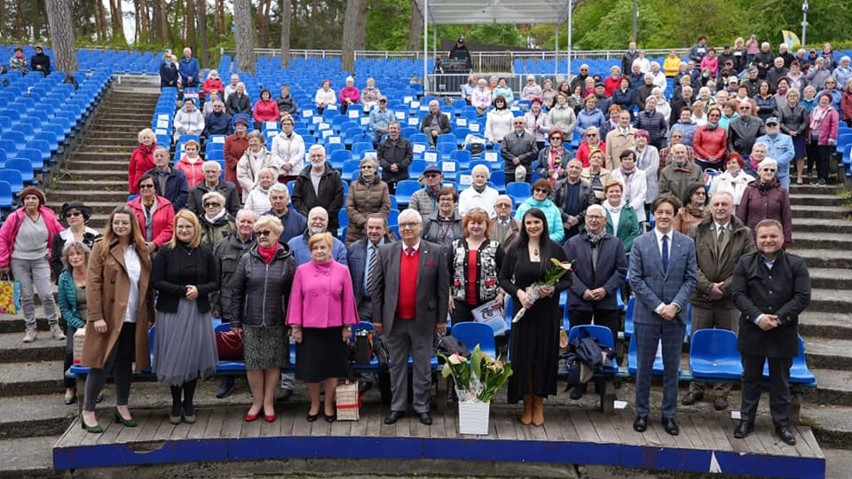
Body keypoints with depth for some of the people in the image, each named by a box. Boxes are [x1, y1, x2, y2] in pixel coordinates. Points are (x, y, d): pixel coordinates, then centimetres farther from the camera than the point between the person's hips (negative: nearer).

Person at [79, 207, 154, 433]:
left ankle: (122, 407, 24)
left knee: (125, 363, 12)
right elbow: (93, 284, -9)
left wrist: (150, 315, 7)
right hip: (108, 318, -4)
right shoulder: (101, 248, -3)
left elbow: (147, 286, 12)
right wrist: (96, 316, -17)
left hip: (134, 319, 4)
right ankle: (88, 411, 10)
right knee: (102, 364, -2)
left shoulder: (141, 250, 11)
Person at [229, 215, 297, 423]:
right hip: (251, 322, 1)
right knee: (253, 363, 6)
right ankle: (257, 402, 23)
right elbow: (236, 291, 3)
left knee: (273, 363, 7)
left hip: (276, 323, -1)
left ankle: (268, 402, 23)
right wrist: (235, 321, 0)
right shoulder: (247, 259, 1)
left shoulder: (288, 260, -2)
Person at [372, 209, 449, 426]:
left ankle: (421, 407, 21)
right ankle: (397, 406, 23)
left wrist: (441, 319, -2)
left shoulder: (436, 252, -3)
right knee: (397, 365, 12)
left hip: (423, 321, -1)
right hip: (394, 321, 1)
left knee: (422, 366, 8)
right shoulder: (385, 252, 0)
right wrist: (377, 318, 0)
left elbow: (443, 288, -1)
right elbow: (377, 287, 2)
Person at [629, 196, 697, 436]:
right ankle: (642, 412, 20)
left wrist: (675, 305, -12)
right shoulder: (640, 243, -1)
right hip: (647, 314, -1)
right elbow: (635, 280, -5)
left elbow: (690, 279, 1)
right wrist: (658, 306, -13)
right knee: (644, 366, 7)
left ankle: (669, 414, 21)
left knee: (672, 367, 10)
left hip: (676, 314, 1)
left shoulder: (687, 243, 3)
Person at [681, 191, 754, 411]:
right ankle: (696, 388, 19)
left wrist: (724, 287, -12)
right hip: (702, 298, 1)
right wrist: (708, 286, -12)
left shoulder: (744, 234, 3)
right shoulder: (697, 232, 4)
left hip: (729, 299, -1)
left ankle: (721, 391, 15)